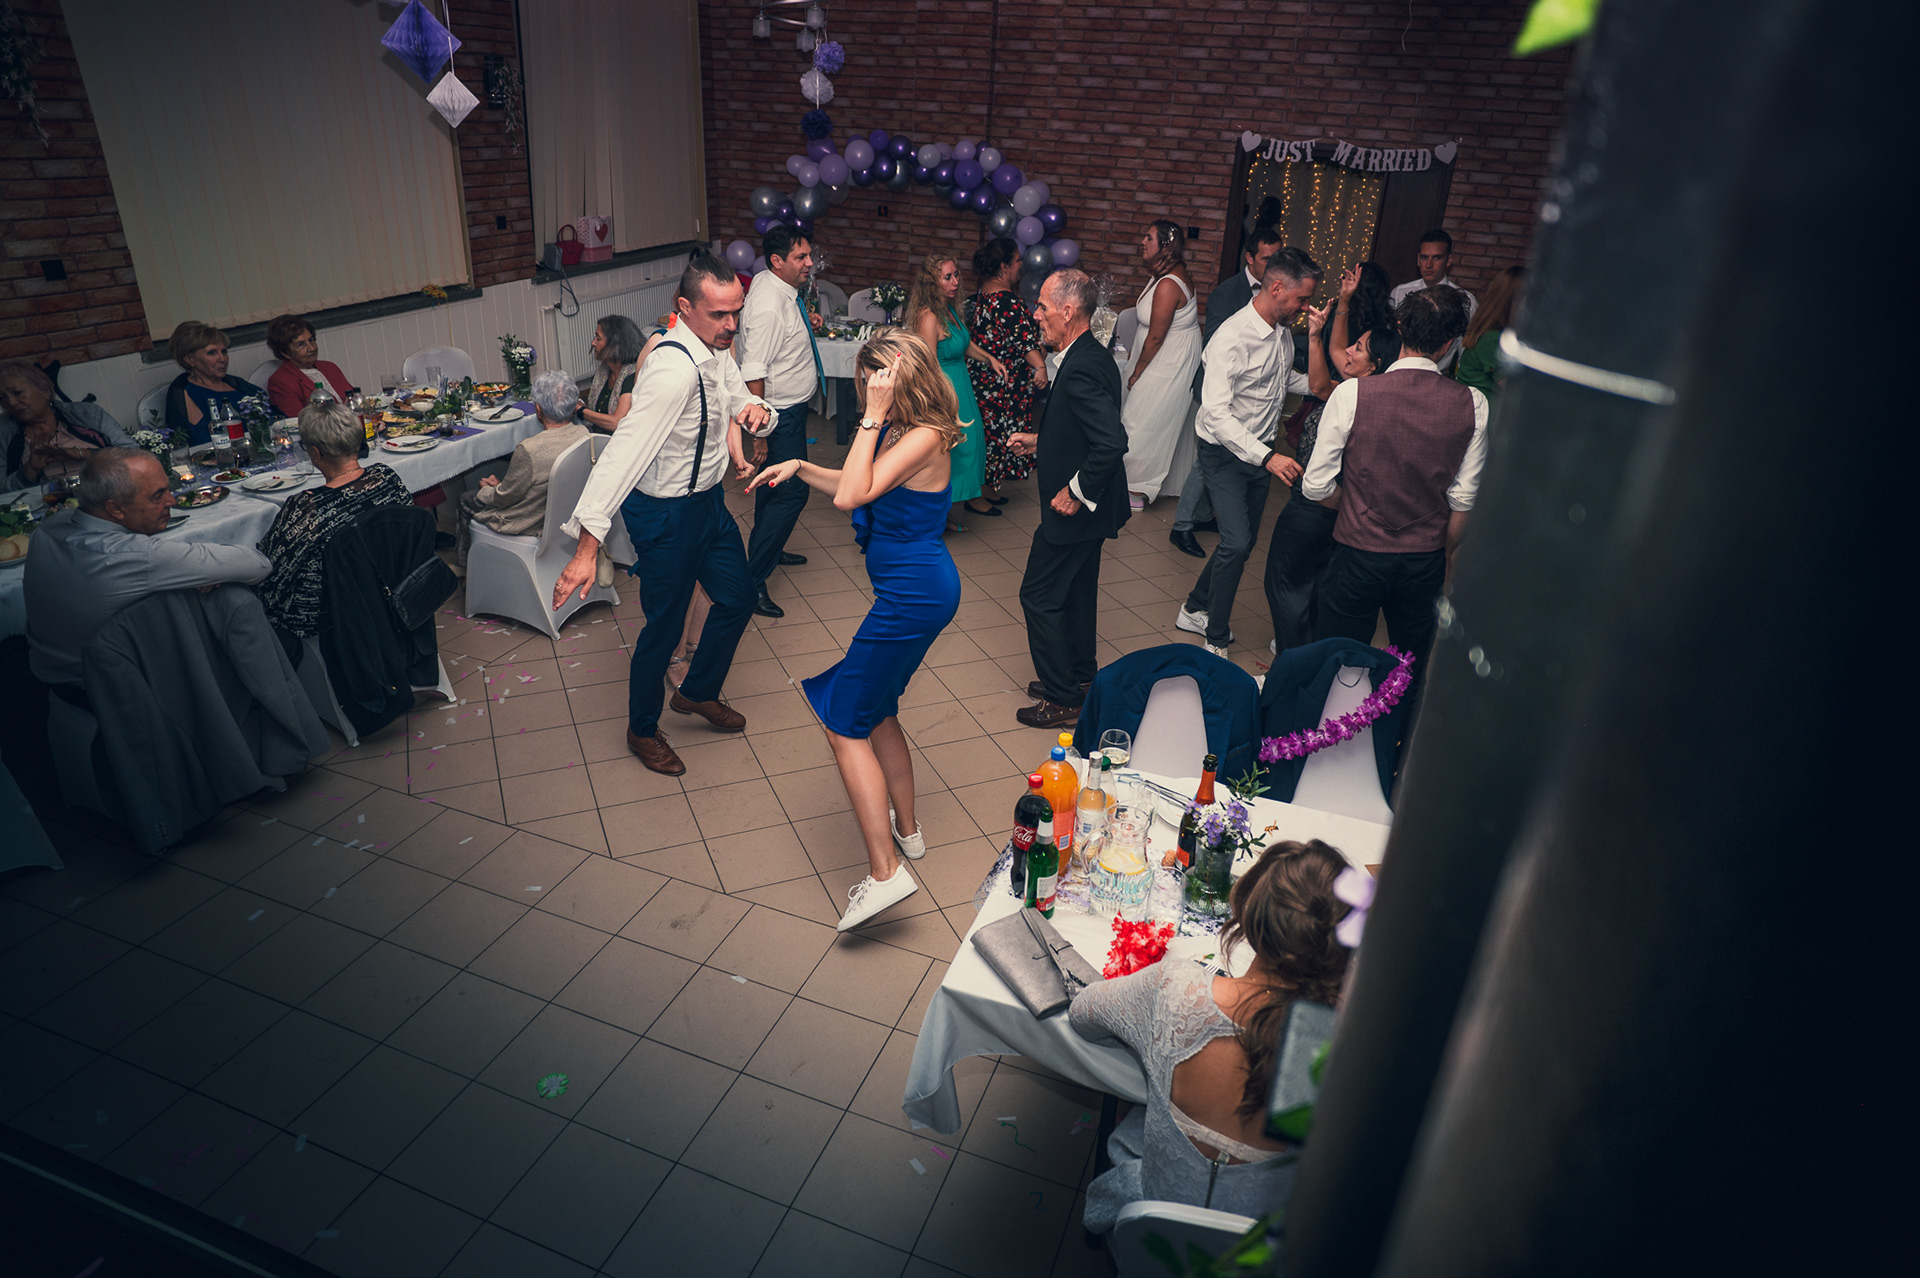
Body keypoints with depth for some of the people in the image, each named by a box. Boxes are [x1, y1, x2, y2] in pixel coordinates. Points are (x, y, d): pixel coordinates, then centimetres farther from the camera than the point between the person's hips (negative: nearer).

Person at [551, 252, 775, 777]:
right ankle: (642, 730, 32)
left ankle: (697, 693, 45)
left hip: (709, 499, 9)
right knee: (665, 626, 7)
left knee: (738, 598, 22)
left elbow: (739, 403, 11)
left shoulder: (718, 350, -2)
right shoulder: (674, 369, -31)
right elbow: (623, 454, -37)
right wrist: (587, 547, -43)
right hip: (666, 514, -9)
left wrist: (757, 410, -17)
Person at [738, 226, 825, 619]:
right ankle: (753, 580, -4)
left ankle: (769, 550, 44)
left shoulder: (777, 286, 3)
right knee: (792, 491, -8)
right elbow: (753, 373, -29)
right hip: (780, 413, -10)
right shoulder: (769, 306, -27)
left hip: (791, 409, 10)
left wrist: (806, 322, 7)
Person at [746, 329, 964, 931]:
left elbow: (851, 496, -26)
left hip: (913, 593, -10)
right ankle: (906, 830, 36)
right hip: (918, 587, 10)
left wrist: (873, 417, -22)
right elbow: (858, 489, 22)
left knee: (846, 723, -5)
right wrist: (799, 467, 10)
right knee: (877, 711, 21)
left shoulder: (924, 438, -19)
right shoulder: (901, 430, 10)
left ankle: (885, 872, -4)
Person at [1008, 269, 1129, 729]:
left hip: (1073, 509, -10)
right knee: (1077, 591, 21)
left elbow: (1112, 441, -35)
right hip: (1089, 506, 10)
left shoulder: (1082, 369, -26)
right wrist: (1039, 438, 13)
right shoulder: (1089, 357, 6)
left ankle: (1063, 700, 12)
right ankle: (1080, 678, 37)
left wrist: (1076, 491, -26)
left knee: (1039, 596, 1)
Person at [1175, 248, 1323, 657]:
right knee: (1236, 543, -16)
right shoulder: (1232, 339, -24)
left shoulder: (1284, 333, 3)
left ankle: (1195, 610, 33)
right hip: (1226, 453, -8)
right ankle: (1216, 639, 1)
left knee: (1244, 541, 14)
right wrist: (1267, 458, -38)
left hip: (1261, 451, 8)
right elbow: (1216, 413, -31)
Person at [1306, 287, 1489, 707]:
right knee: (1411, 679, 20)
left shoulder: (1352, 394, -15)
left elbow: (1315, 487, -11)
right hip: (1426, 561, 3)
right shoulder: (1472, 405, -8)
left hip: (1359, 555, -3)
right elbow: (1463, 497, -3)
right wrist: (1446, 555, 14)